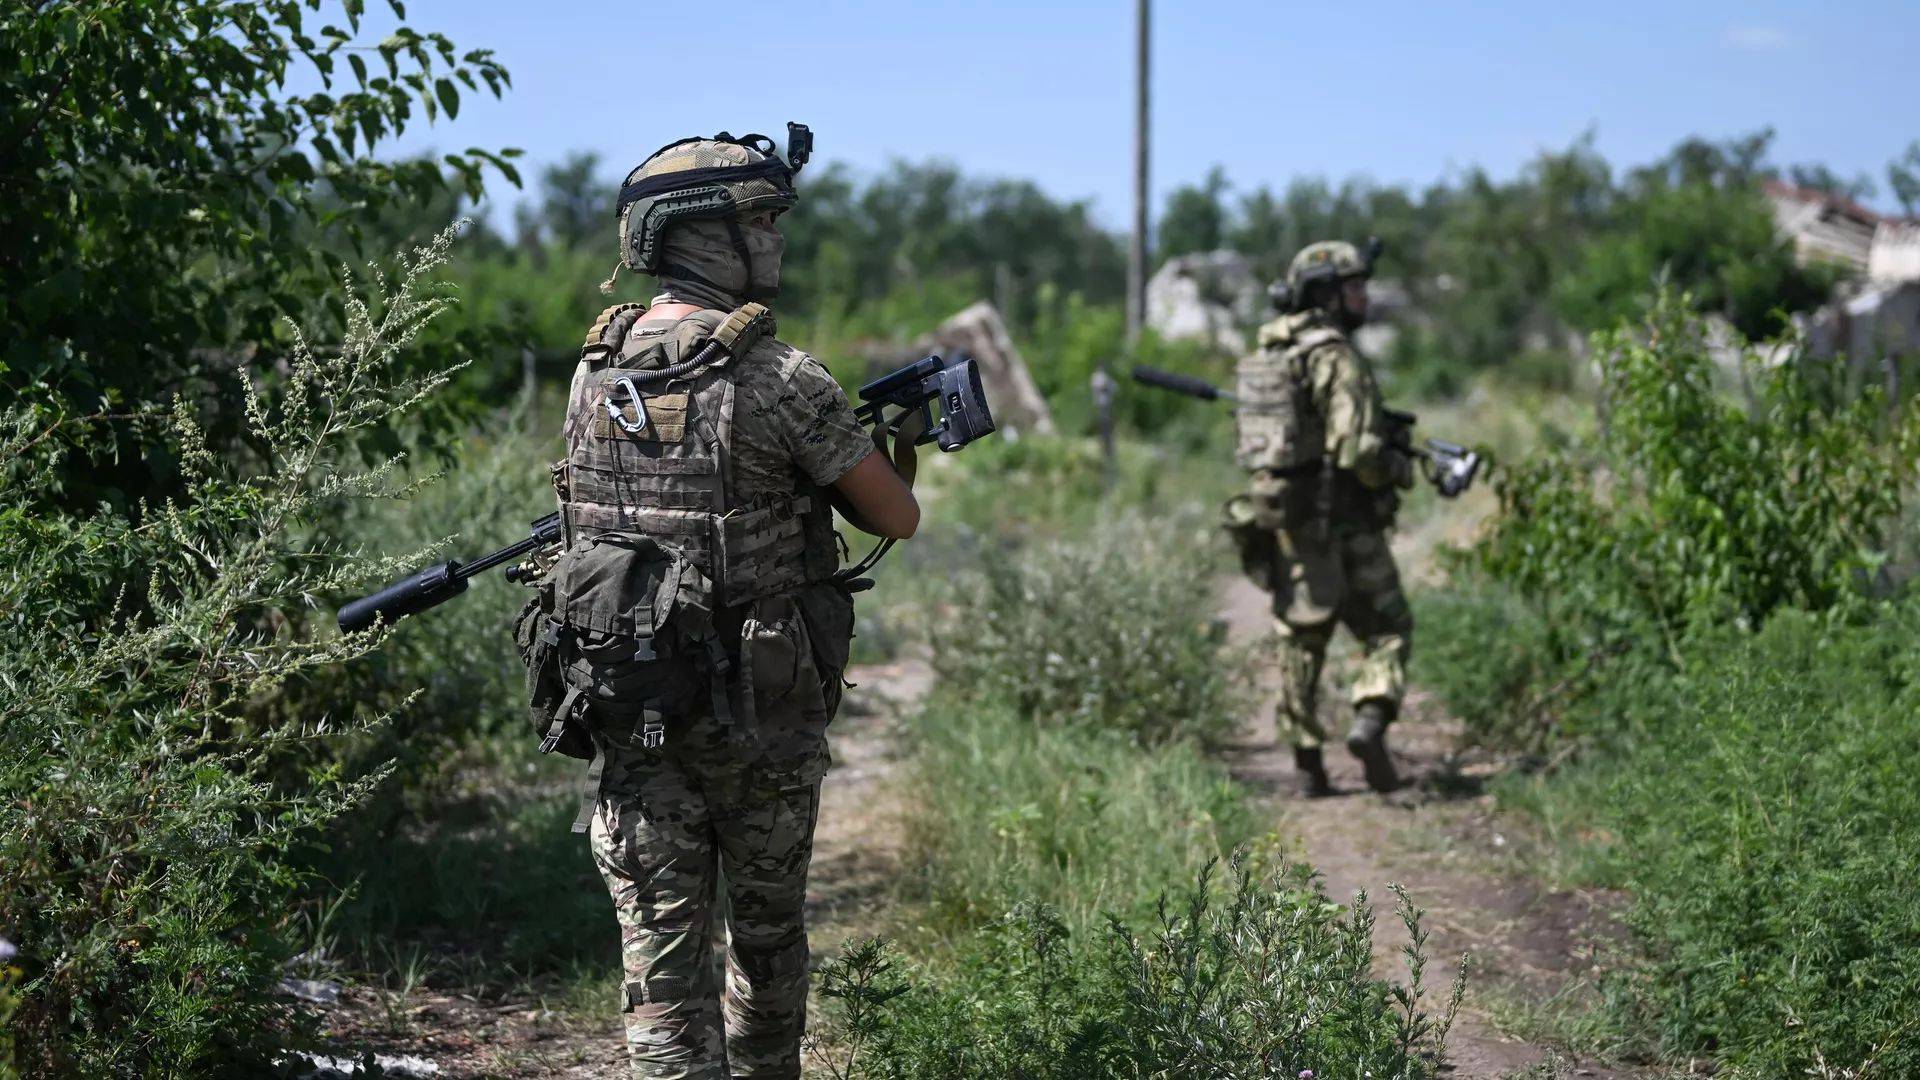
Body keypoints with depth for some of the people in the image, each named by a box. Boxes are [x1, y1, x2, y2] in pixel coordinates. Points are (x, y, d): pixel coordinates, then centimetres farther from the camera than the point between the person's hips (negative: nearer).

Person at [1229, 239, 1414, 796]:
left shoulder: (1266, 354, 10)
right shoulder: (1336, 357, -15)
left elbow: (1253, 436, 18)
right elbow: (1359, 451, -21)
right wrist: (1401, 470, -3)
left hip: (1282, 520, 7)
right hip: (1341, 521, -7)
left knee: (1299, 639, 13)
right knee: (1386, 629, 6)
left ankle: (1307, 762, 14)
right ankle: (1370, 722, -14)